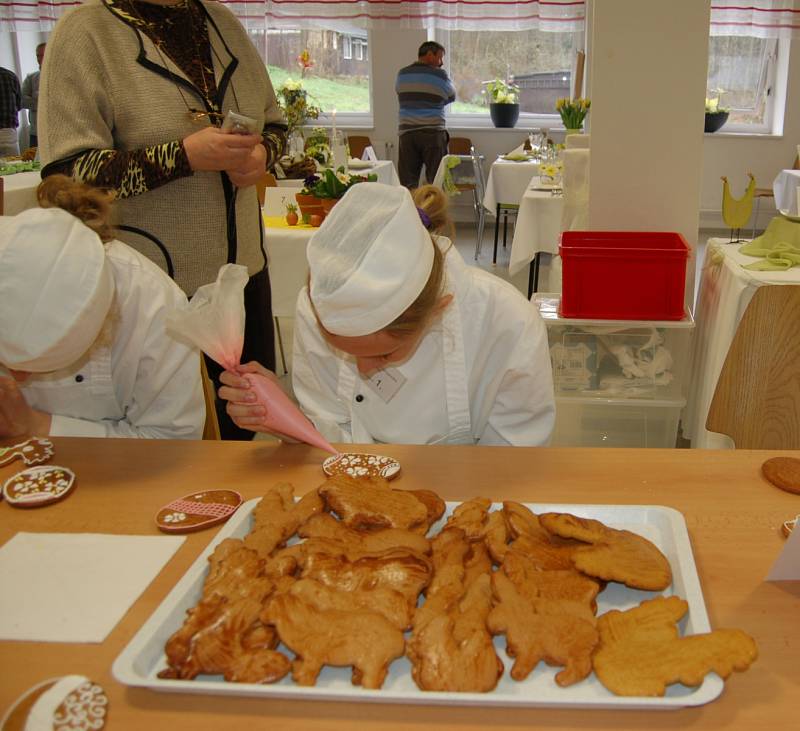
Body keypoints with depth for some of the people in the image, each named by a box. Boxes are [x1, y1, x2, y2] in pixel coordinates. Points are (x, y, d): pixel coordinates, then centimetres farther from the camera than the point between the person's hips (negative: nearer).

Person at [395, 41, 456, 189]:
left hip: (407, 133, 3)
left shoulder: (402, 74, 8)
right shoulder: (439, 75, -2)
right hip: (433, 133, -3)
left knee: (408, 183, 3)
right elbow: (451, 97, 10)